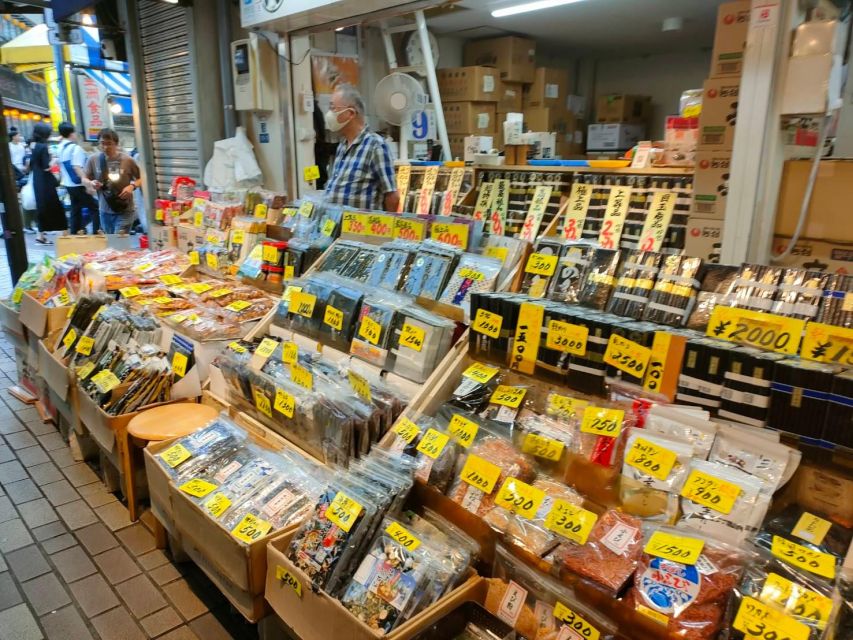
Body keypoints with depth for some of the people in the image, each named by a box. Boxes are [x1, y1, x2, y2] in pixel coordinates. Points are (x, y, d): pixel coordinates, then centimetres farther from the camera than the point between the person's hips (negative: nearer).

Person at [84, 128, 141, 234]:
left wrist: (132, 186, -18)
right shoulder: (93, 160, -3)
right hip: (105, 211, 4)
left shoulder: (127, 160, -10)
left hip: (124, 211, -4)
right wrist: (91, 183, -15)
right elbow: (85, 179, 8)